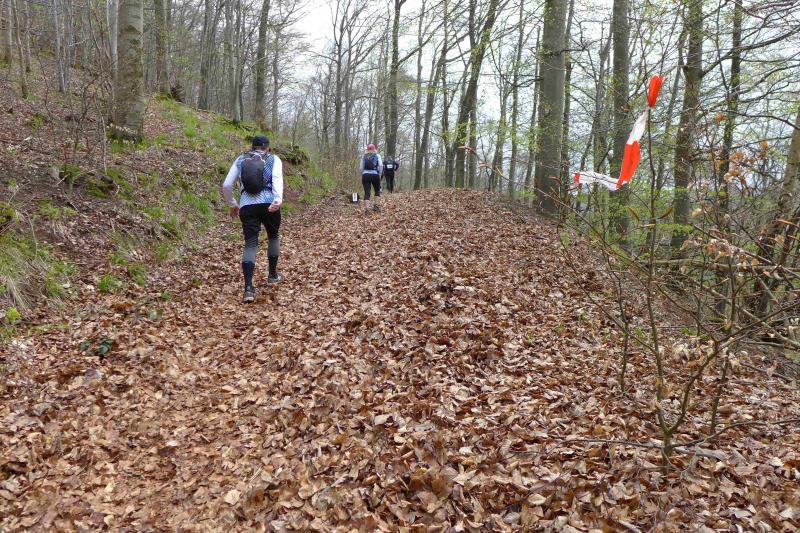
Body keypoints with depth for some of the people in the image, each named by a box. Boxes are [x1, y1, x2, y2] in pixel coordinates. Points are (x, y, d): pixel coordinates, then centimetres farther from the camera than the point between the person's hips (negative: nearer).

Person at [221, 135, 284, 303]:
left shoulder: (240, 160, 19)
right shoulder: (273, 159, 13)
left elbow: (226, 186, 13)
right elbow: (277, 178, -8)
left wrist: (233, 204, 28)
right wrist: (278, 200, -24)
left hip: (247, 206, 1)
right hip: (269, 204, -1)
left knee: (250, 244, 1)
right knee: (273, 236, 25)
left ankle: (249, 288, -13)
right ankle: (273, 275, 35)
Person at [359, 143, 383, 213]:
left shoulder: (364, 156, 12)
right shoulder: (377, 155, 7)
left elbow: (361, 167, 7)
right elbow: (381, 165, -9)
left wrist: (362, 176, 17)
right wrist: (380, 174, 1)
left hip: (365, 175, 1)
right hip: (375, 175, -1)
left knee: (367, 192, -2)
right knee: (377, 190, 23)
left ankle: (366, 208, -15)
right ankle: (376, 205, 16)